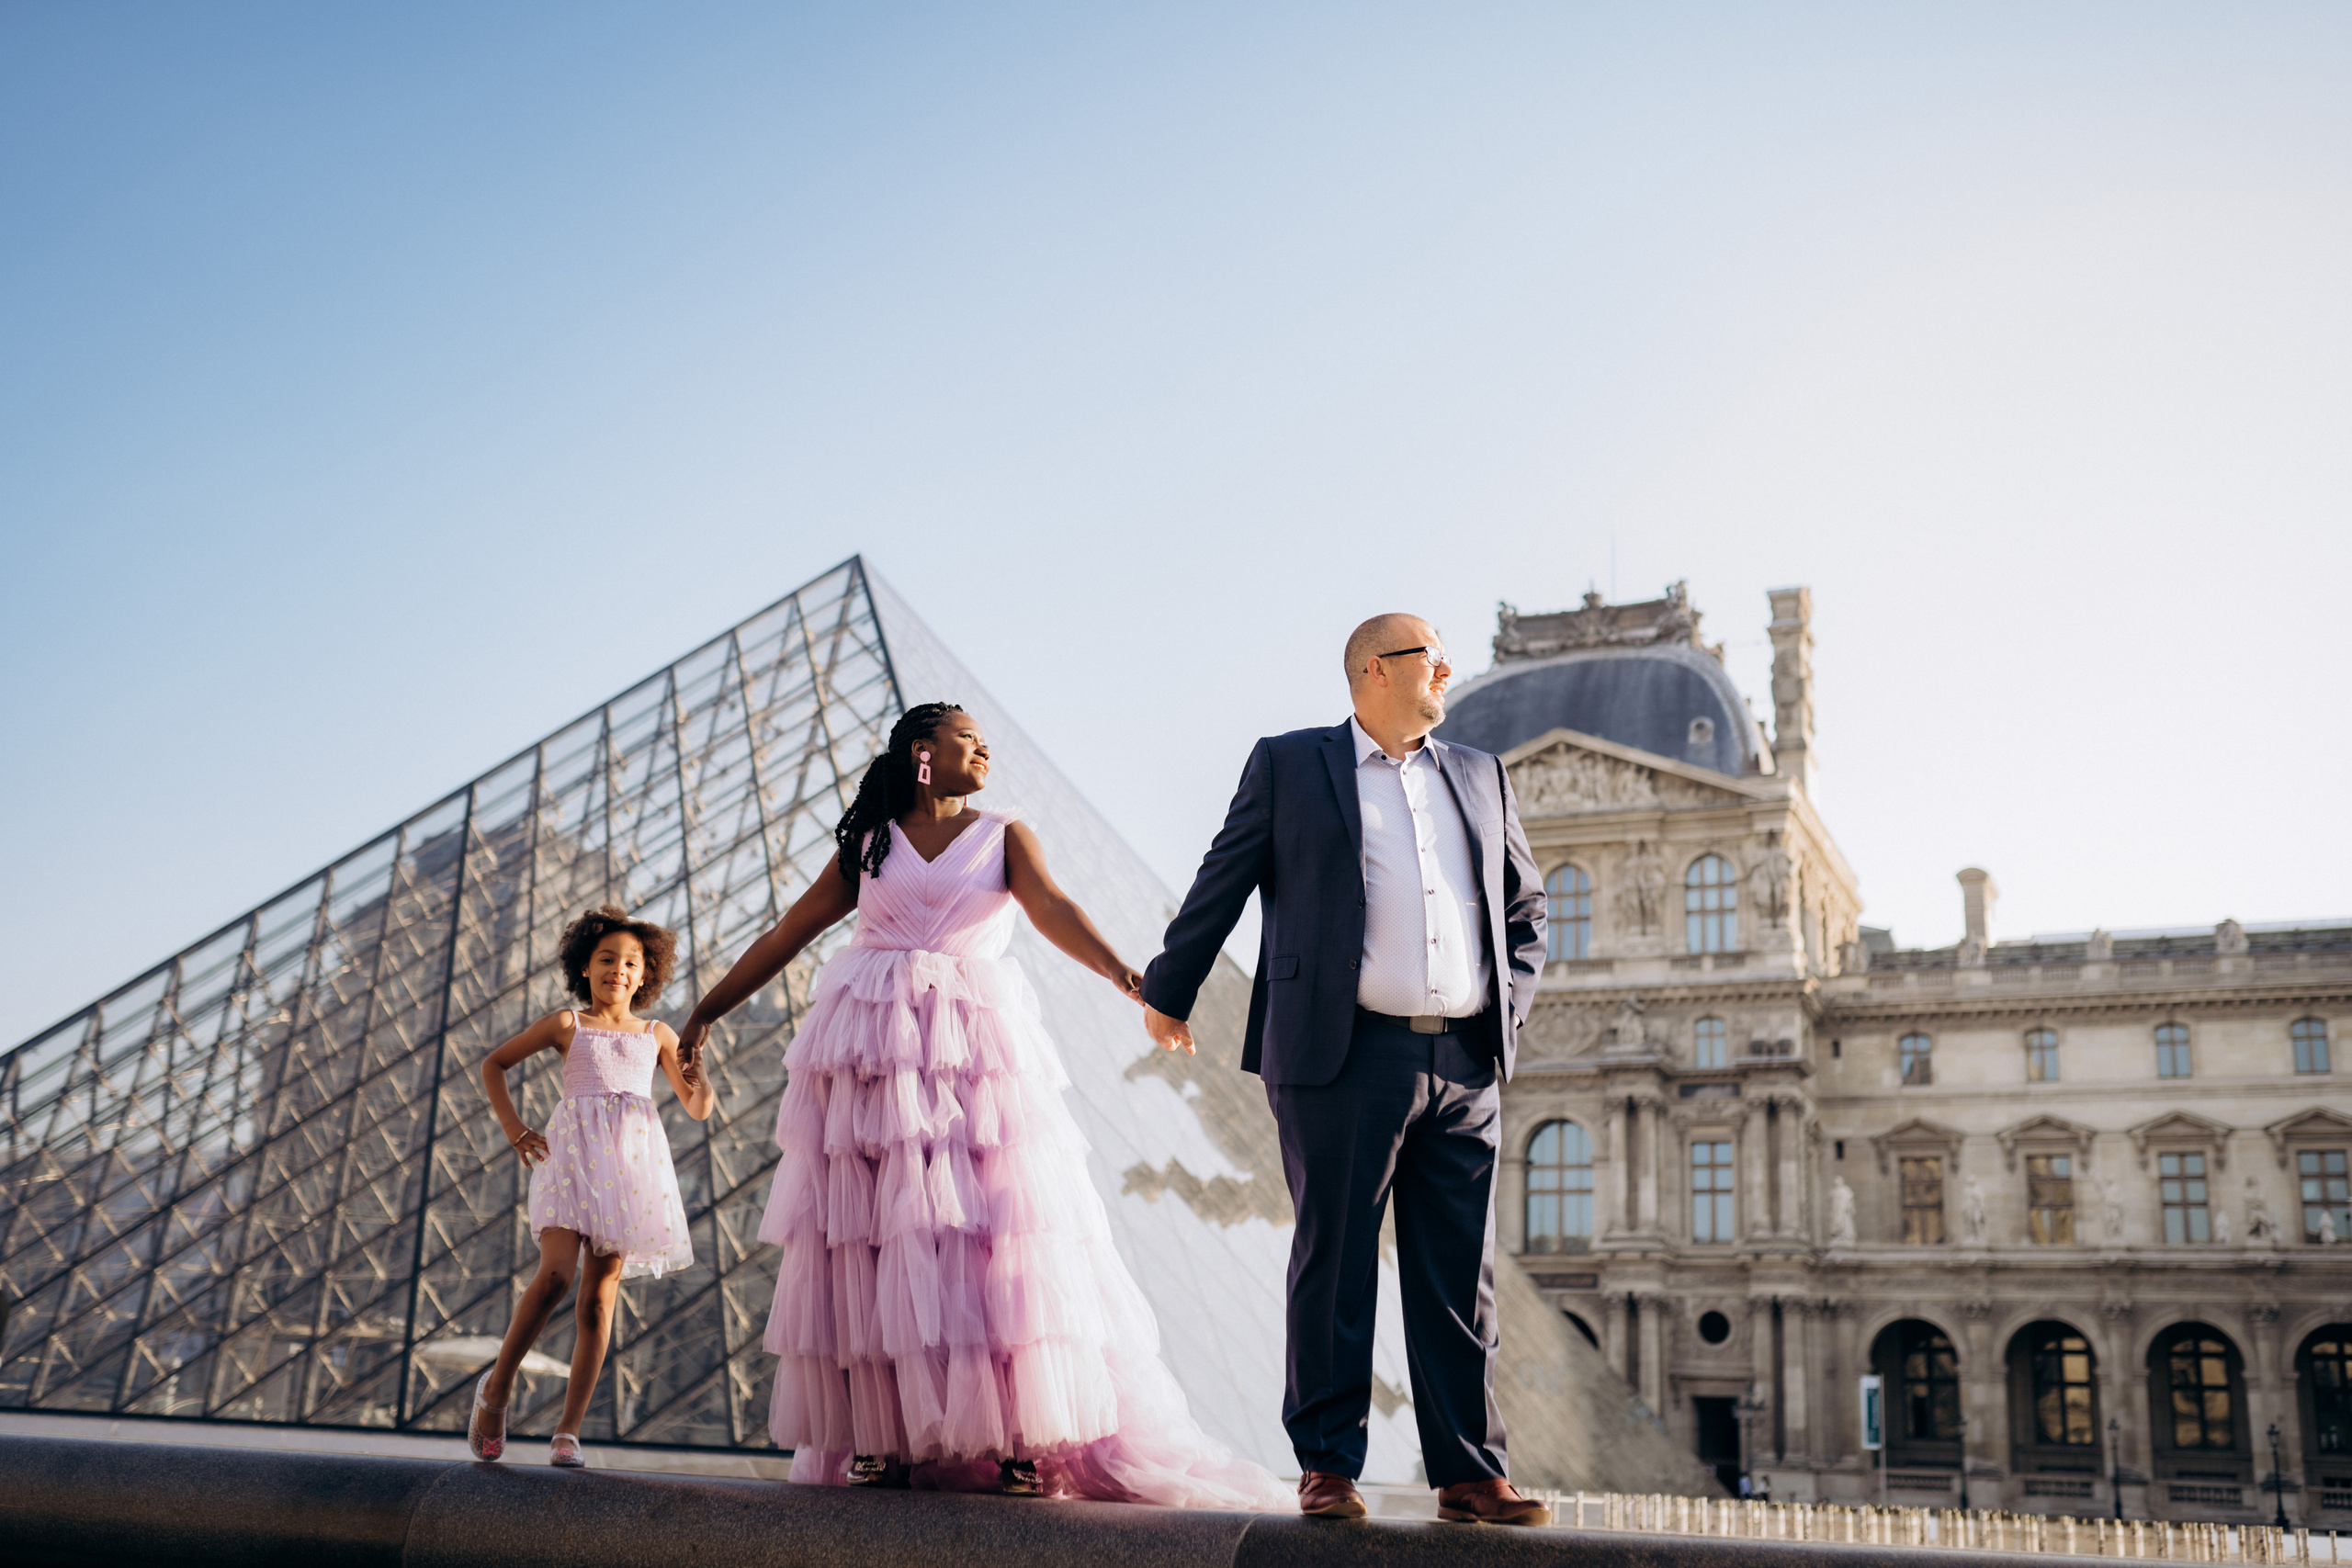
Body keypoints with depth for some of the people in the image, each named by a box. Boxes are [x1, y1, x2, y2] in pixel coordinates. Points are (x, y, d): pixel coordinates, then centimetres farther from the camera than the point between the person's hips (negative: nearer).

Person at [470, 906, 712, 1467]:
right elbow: (493, 1066, 18)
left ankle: (568, 1431, 0)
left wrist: (697, 1078, -7)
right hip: (573, 1152, -2)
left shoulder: (657, 1035, 16)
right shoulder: (568, 1024, 12)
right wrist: (514, 1130, 6)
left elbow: (699, 1109, 16)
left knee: (601, 1294, -3)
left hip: (632, 1162, 2)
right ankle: (496, 1386, 2)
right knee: (557, 1273, -21)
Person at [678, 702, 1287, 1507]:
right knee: (874, 1237, -2)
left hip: (973, 1048, -1)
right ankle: (880, 1440, 4)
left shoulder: (1003, 835, 10)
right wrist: (708, 1010, 19)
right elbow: (786, 935, 18)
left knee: (995, 1234, -9)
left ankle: (1018, 1441, -7)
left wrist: (1123, 973, -27)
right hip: (874, 1049, 1)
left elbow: (1053, 909, -8)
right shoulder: (868, 844, 13)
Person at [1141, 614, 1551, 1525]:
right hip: (1345, 1057, -4)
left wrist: (1511, 1002, 12)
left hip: (1466, 1066, 4)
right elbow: (1221, 885, 12)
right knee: (1335, 1267, 1)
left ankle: (1470, 1474, 11)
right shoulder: (1289, 765, 6)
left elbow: (1525, 908, 25)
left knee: (1462, 1279, 5)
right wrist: (1168, 991, 17)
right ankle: (1327, 1466, 12)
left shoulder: (1480, 776, 19)